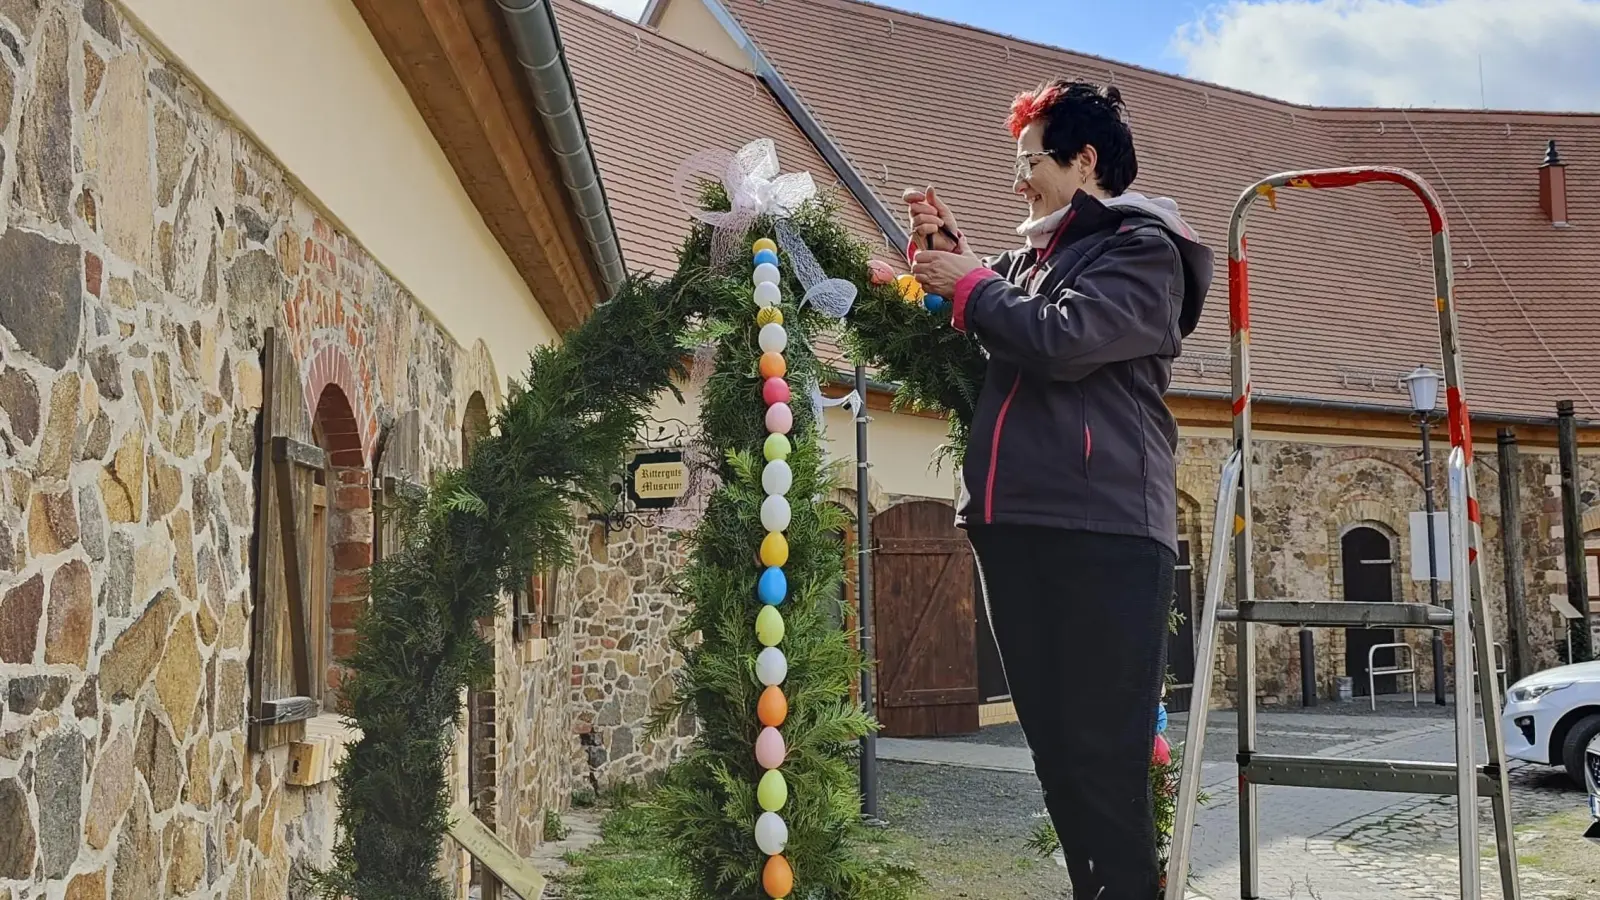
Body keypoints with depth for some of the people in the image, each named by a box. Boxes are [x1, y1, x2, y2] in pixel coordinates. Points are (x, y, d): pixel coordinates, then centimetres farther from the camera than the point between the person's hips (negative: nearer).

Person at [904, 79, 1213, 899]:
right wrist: (942, 248, 16)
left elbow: (1062, 340, -16)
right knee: (1057, 750, 11)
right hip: (1017, 524, 8)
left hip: (1102, 529, -8)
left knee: (1104, 757, -8)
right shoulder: (1037, 253, 22)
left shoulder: (1142, 248, -1)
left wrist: (969, 284, -3)